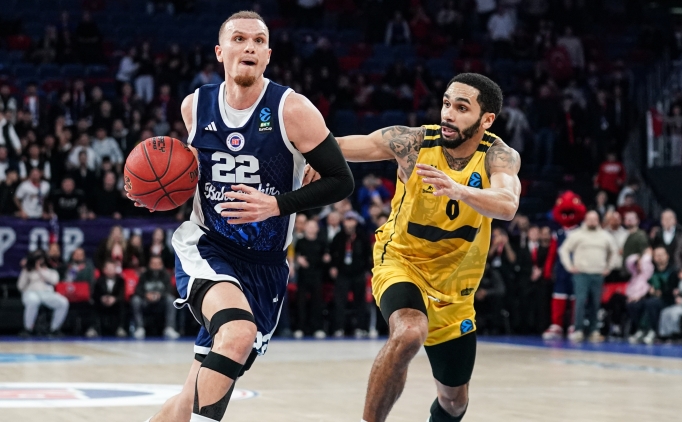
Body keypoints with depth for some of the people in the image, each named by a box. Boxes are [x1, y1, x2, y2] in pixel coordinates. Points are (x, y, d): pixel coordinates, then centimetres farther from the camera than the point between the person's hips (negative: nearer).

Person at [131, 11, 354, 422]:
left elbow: (341, 181, -12)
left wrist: (277, 204, -23)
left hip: (265, 264, 0)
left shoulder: (291, 109, -13)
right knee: (238, 333, -34)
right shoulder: (195, 106, -3)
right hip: (205, 248, 0)